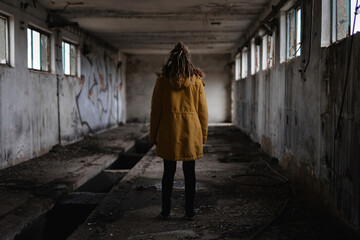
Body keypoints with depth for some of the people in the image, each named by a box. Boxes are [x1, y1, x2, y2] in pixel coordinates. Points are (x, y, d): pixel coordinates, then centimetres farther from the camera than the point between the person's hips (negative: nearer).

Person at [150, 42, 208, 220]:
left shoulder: (162, 79, -1)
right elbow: (203, 111, 3)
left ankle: (165, 210, 14)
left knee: (168, 172, 9)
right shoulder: (196, 80, 1)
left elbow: (155, 110, 1)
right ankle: (189, 211, 13)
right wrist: (203, 136, 11)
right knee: (189, 173, 7)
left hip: (168, 132, 0)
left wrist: (154, 135, 8)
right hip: (191, 132, 0)